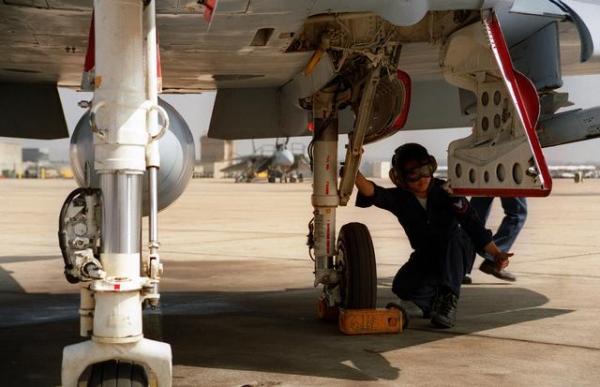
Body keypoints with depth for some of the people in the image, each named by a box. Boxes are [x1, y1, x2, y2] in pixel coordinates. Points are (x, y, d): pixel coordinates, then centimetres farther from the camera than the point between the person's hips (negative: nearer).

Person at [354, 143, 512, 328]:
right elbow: (372, 193, -31)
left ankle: (448, 298, -30)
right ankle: (435, 300, 9)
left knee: (452, 235, -35)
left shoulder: (445, 191, -17)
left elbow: (473, 225, -16)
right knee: (403, 288, -23)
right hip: (425, 257, 2)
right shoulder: (399, 198, -12)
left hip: (457, 252, -2)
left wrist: (496, 254, -23)